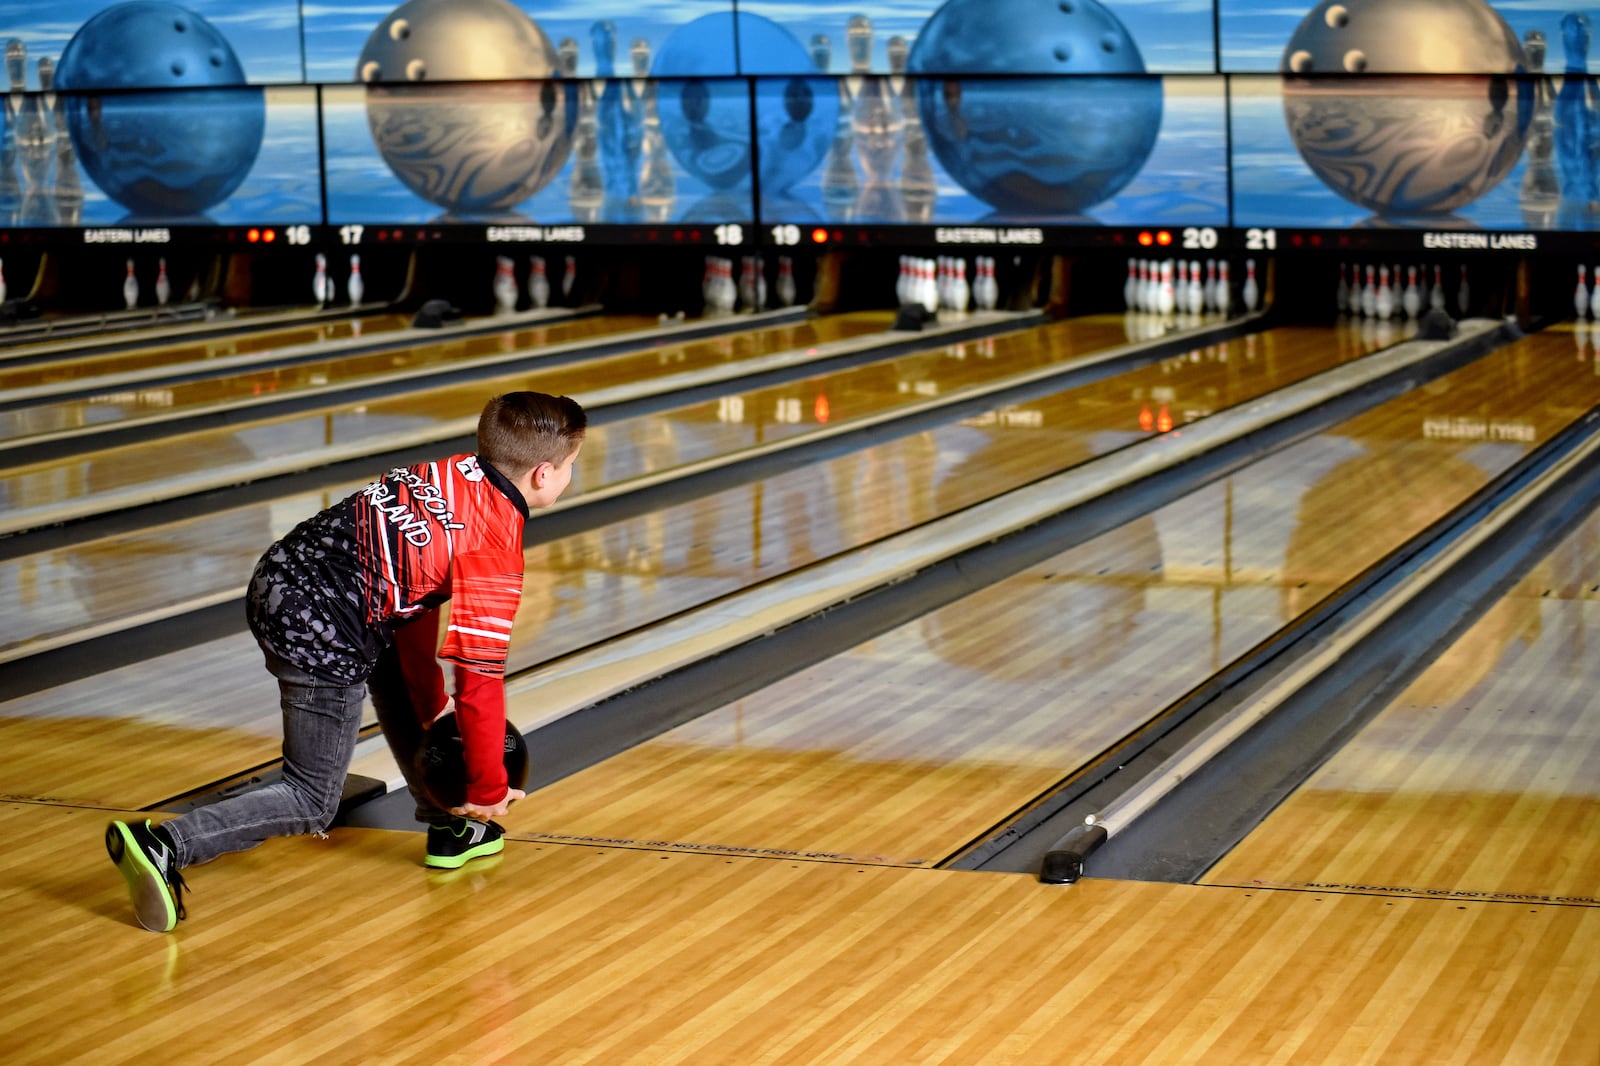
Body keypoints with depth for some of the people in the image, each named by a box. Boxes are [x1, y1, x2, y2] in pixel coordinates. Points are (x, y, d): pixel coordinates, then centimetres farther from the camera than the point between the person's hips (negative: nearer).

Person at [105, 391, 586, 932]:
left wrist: (431, 704, 30)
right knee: (311, 802, 4)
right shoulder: (494, 554, -11)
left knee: (396, 675, 32)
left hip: (277, 581, 9)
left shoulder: (454, 472, 11)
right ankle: (165, 847, -10)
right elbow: (479, 680, -11)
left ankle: (449, 828, 40)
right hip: (323, 643, -9)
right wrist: (489, 789, 2)